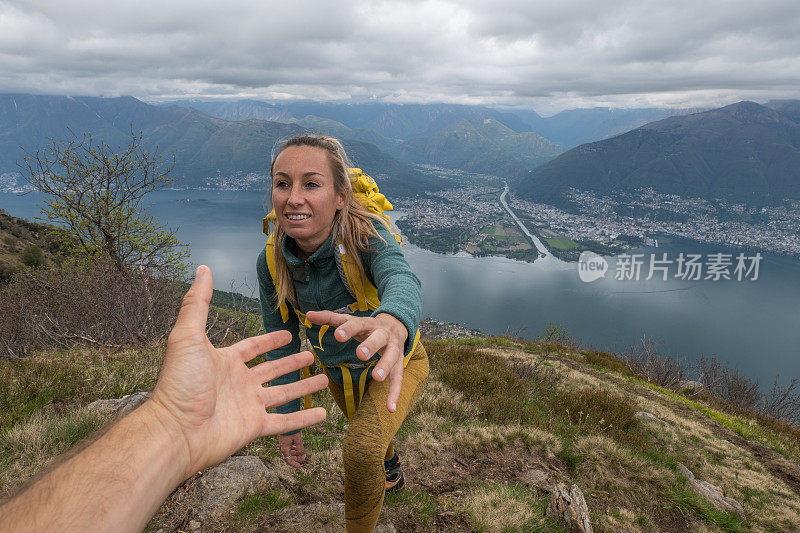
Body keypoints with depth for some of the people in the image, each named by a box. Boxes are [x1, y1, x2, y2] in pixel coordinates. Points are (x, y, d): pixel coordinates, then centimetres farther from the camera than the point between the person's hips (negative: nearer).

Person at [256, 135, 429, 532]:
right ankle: (391, 472, 70)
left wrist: (391, 324, -79)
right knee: (363, 427, 32)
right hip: (338, 370, 5)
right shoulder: (271, 261, -21)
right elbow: (281, 344, -11)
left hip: (394, 362, -4)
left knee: (361, 448, -29)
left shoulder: (366, 233, -33)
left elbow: (401, 280, -55)